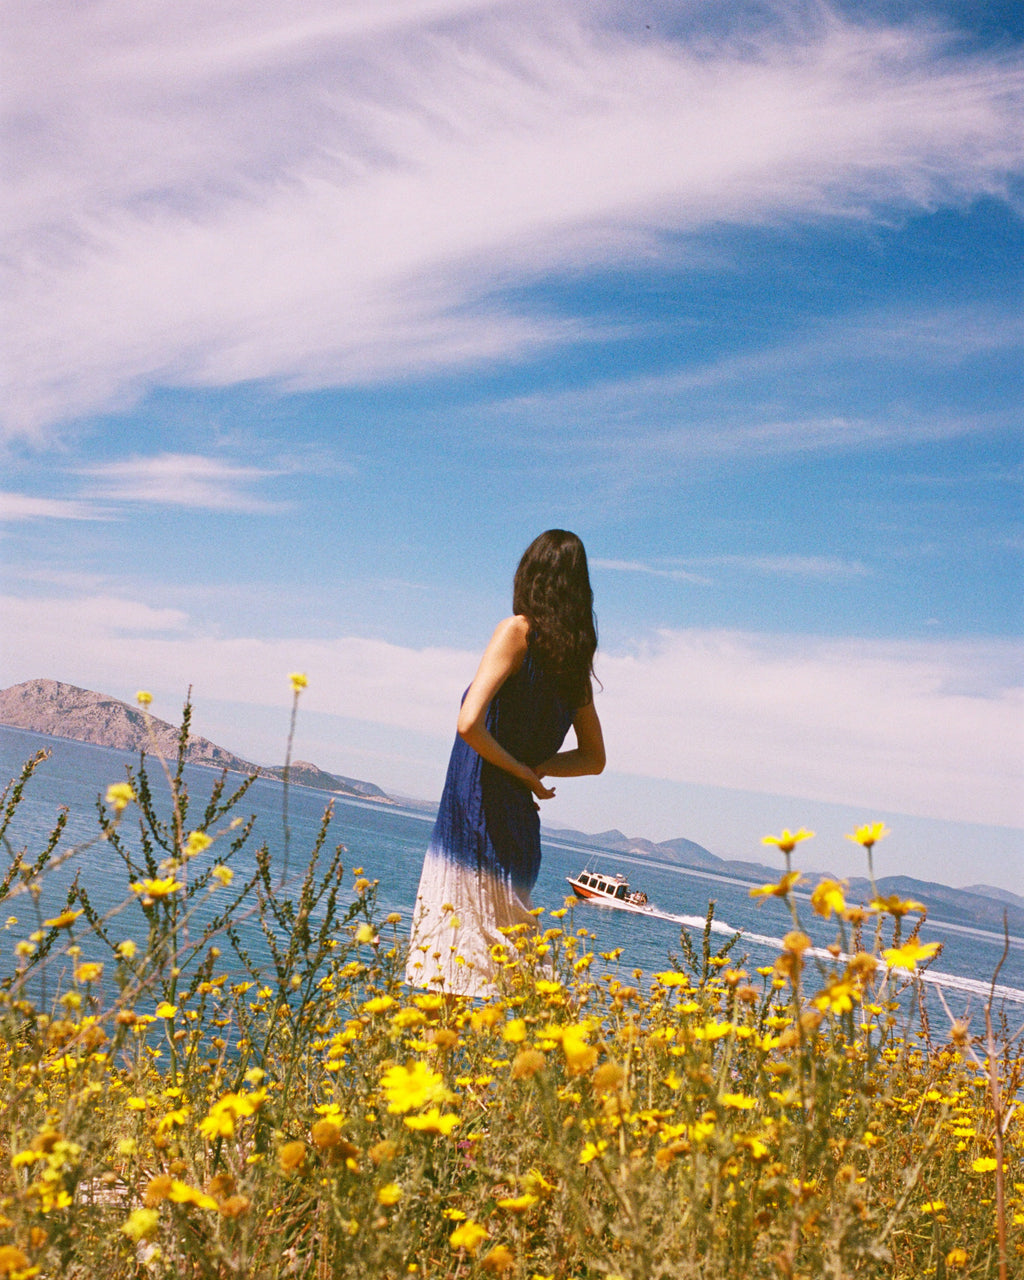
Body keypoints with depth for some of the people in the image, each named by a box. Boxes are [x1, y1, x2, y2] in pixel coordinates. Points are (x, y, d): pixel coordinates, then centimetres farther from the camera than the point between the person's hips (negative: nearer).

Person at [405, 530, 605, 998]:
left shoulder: (517, 631, -8)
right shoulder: (577, 659, 12)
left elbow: (470, 723, -20)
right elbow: (593, 758, 22)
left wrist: (519, 769, -6)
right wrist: (533, 769, 10)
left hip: (475, 815, -7)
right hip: (520, 821, 7)